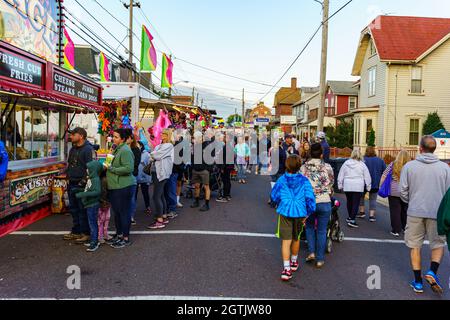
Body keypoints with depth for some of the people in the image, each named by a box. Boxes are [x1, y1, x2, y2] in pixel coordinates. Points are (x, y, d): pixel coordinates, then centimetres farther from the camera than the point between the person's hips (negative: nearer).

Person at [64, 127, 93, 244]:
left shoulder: (88, 149, -14)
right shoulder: (73, 149, 15)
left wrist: (84, 181, -19)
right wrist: (68, 175, 19)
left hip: (81, 185, -9)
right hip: (72, 184, 9)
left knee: (83, 209, -2)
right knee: (73, 208, 16)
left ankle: (86, 233, 8)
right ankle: (76, 231, 28)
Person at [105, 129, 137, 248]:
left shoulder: (125, 151, -16)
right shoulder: (117, 149, 14)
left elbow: (129, 168, -25)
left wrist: (111, 168, -18)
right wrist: (107, 166, 8)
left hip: (124, 187, -10)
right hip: (114, 186, 10)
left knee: (124, 213, 1)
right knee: (116, 212, 18)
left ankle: (126, 238, 13)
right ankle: (119, 235, 32)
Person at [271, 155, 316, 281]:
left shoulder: (282, 180, -7)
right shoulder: (304, 180, -7)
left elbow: (274, 196, 1)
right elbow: (310, 198, -11)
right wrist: (308, 213, 0)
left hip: (285, 213, -2)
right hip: (300, 213, 2)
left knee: (286, 240, 1)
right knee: (296, 238, 21)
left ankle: (287, 269, -7)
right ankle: (294, 262, 41)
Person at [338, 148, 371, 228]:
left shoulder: (346, 163, 2)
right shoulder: (362, 164, -4)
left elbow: (341, 175, 5)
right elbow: (367, 176, 1)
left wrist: (340, 185, 13)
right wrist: (368, 186, 11)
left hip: (347, 186, 3)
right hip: (358, 187, -3)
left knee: (349, 202, 18)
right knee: (356, 203, -1)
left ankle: (350, 217, 34)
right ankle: (352, 220, -6)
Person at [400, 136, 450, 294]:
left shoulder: (409, 166, -4)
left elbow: (403, 191, -3)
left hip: (415, 212, 0)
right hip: (437, 213, 0)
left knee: (415, 246, 11)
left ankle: (418, 281, 18)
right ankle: (432, 272, -1)